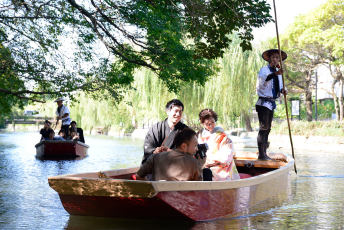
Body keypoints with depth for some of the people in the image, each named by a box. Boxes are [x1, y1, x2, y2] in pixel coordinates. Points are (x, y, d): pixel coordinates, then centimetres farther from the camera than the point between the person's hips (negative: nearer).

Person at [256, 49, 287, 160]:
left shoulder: (278, 71, 14)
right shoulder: (264, 70, -10)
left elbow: (279, 85, 16)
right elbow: (264, 78, -31)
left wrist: (282, 90, -9)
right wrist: (276, 74, -47)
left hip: (272, 103, 8)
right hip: (263, 102, -8)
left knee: (268, 128, 11)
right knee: (263, 127, -14)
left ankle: (264, 153, 18)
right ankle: (261, 154, -14)